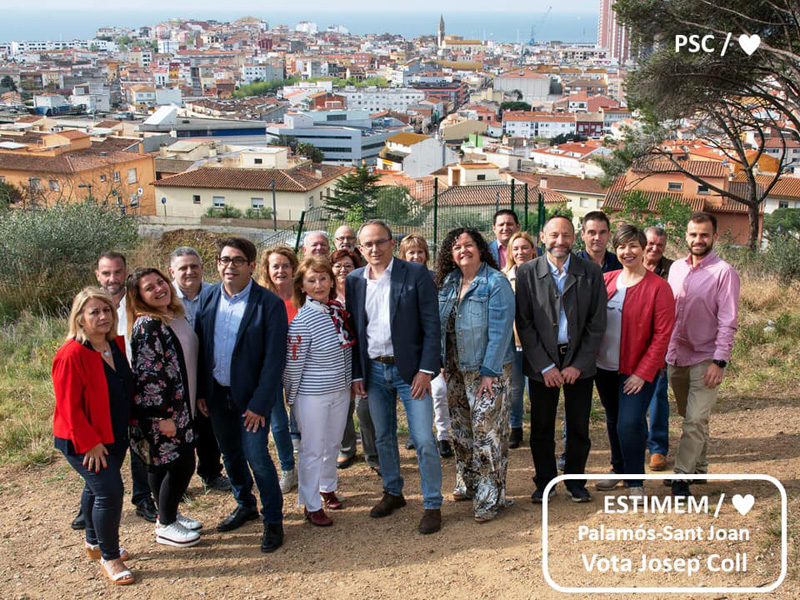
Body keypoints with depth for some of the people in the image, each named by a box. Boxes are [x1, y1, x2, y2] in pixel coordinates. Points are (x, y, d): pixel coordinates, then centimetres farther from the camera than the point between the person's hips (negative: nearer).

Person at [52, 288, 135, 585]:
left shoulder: (117, 344, -1)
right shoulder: (71, 355, -23)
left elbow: (126, 390, 14)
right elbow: (68, 407, -21)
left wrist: (131, 427, 10)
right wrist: (91, 443, -20)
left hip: (116, 437, 7)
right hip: (84, 443, -7)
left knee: (96, 488, 22)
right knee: (108, 491, -11)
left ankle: (94, 542, 40)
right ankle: (109, 557, 5)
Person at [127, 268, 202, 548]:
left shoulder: (174, 316, 8)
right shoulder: (147, 325, -20)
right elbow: (147, 376, -23)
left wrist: (194, 401, 20)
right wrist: (163, 417, -21)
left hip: (180, 408, 8)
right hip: (161, 412, -8)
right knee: (182, 465, -1)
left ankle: (168, 514, 33)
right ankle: (165, 527, 15)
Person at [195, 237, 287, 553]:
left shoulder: (269, 304, -14)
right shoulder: (208, 298, 1)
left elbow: (275, 358, -14)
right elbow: (199, 346, 7)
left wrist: (258, 404, -16)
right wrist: (199, 391, 3)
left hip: (251, 395, -5)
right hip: (216, 393, 5)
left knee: (256, 456, -7)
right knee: (231, 453, 17)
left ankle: (273, 520, 11)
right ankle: (245, 505, 38)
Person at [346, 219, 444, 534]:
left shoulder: (416, 274, -7)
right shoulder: (353, 280, 5)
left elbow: (432, 325, -8)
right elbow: (353, 329, 8)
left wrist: (425, 370, -13)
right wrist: (356, 374, 4)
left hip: (409, 369, -4)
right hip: (373, 370, 4)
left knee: (424, 440, -4)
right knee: (383, 437, 16)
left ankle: (432, 505, 9)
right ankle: (393, 493, 33)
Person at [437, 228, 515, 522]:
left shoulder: (495, 282, -12)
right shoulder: (448, 283, 8)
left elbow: (501, 330, -17)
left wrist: (489, 371, -19)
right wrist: (444, 362, 8)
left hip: (487, 370, -7)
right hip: (456, 370, 7)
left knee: (486, 432, -5)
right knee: (461, 430, 16)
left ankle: (489, 498, 4)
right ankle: (468, 485, 32)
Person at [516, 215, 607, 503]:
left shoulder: (591, 273, 0)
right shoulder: (527, 272, -2)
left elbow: (597, 324, -1)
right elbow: (524, 324, -4)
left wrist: (578, 365, -8)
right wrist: (545, 366, -9)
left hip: (579, 363, 1)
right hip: (541, 364, 0)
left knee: (579, 427, 9)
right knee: (541, 427, 7)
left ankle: (575, 481, 26)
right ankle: (545, 482, 24)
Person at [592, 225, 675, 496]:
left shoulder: (658, 287, -9)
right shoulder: (606, 280, 4)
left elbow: (662, 335, -11)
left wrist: (643, 373, -15)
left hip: (637, 371, -5)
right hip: (604, 367, 5)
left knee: (630, 423, -12)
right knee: (613, 421, 16)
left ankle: (635, 482, 6)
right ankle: (619, 469, 35)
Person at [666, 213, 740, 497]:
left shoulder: (724, 272, -10)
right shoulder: (676, 267, 8)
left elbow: (728, 322, -12)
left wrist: (719, 362, -17)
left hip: (705, 359, -6)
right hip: (676, 356, 6)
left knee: (695, 420, -8)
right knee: (689, 417, 16)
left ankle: (682, 476, -3)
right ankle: (699, 468, 29)